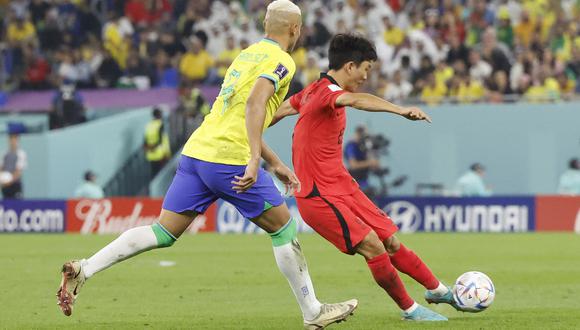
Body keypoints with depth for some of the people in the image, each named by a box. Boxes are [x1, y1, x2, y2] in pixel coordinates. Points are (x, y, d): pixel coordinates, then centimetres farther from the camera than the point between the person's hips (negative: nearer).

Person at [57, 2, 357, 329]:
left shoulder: (248, 54, 23)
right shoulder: (281, 61, -3)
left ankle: (84, 269, -7)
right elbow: (254, 103, -22)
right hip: (230, 159, -7)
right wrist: (255, 160, -28)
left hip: (197, 151, 8)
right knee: (284, 229, 7)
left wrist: (277, 164, 33)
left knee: (164, 232, 5)